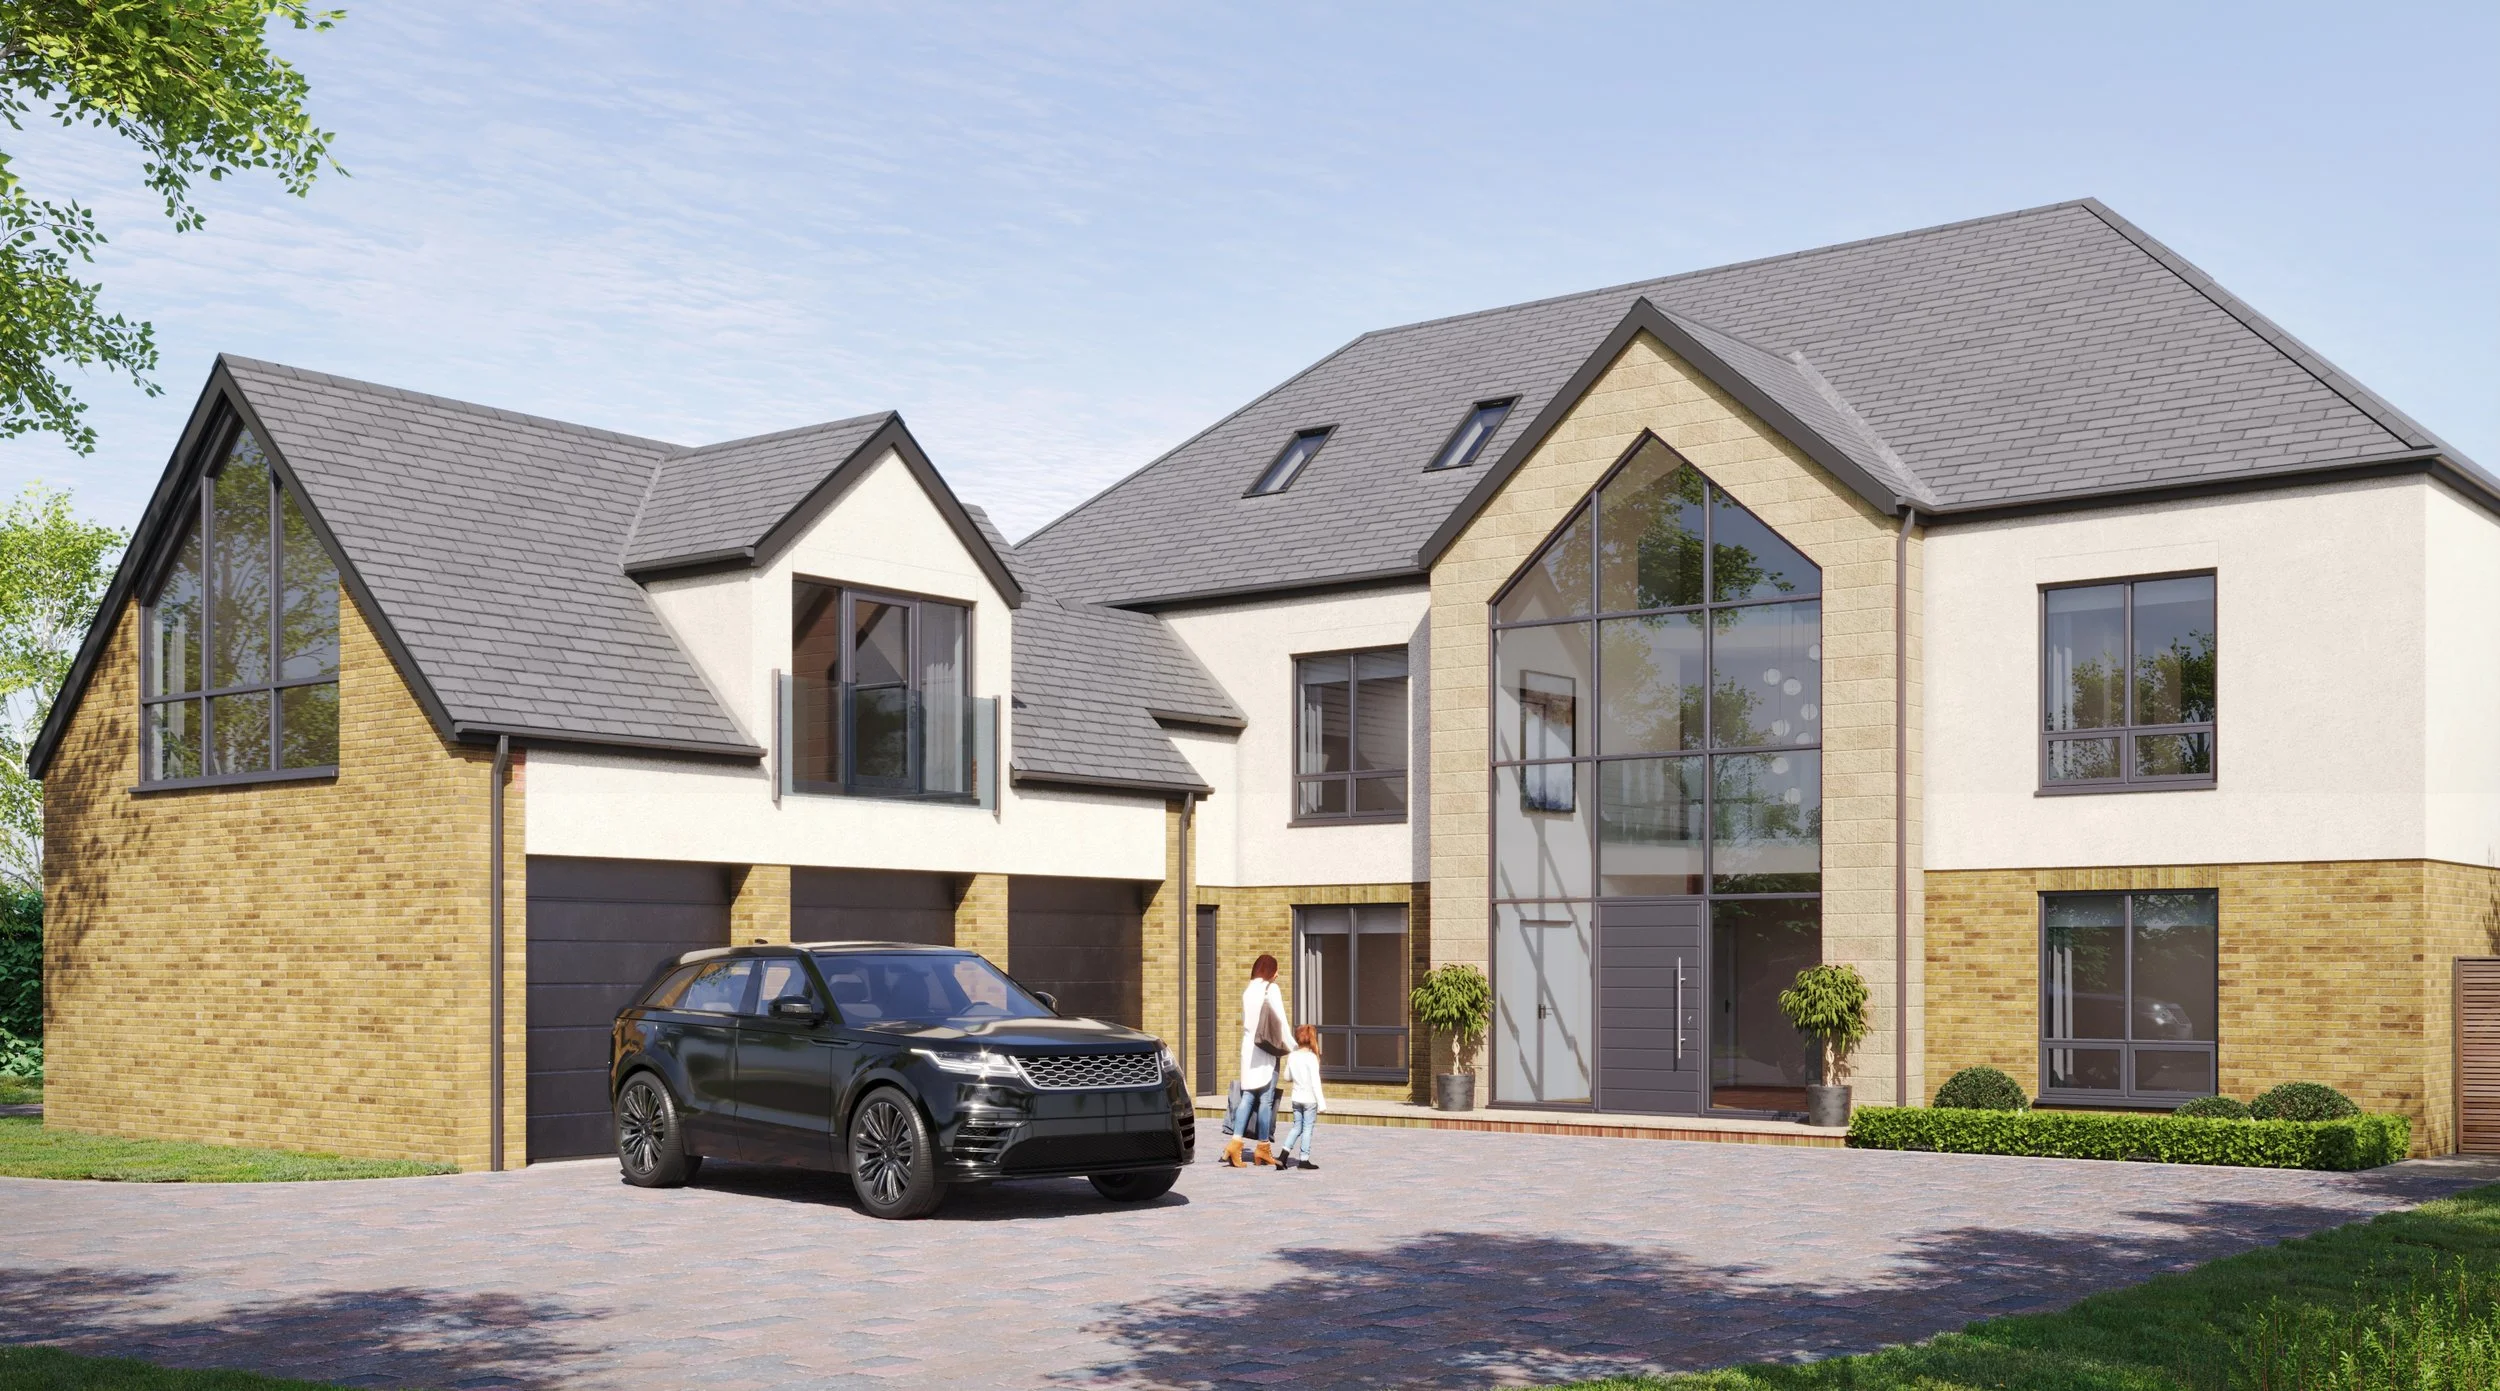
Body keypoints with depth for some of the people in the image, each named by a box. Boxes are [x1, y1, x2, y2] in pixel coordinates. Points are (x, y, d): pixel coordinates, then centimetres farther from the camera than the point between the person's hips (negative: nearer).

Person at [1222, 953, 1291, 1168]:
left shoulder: (1247, 990, 11)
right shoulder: (1271, 990, -7)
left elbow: (1245, 1021, 11)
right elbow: (1280, 1021, -8)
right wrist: (1291, 1046, 0)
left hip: (1248, 1048, 6)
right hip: (1266, 1050, -6)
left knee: (1248, 1095, 4)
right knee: (1266, 1098, 1)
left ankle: (1235, 1141, -11)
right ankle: (1263, 1147, 5)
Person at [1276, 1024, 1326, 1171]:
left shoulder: (1291, 1056, 1)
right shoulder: (1312, 1058, -15)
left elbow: (1287, 1077, 11)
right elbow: (1315, 1081, -16)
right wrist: (1321, 1102, -13)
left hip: (1296, 1098, 5)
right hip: (1310, 1098, -5)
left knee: (1297, 1126, 15)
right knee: (1308, 1128, 4)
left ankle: (1284, 1154, 3)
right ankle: (1304, 1159, 7)